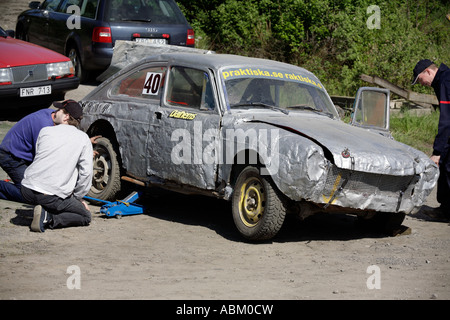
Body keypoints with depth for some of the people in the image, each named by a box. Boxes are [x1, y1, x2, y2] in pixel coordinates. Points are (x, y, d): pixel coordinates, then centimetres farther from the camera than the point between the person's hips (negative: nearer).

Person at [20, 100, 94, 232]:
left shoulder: (45, 131, 8)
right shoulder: (83, 139, 1)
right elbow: (86, 173, -1)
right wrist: (78, 197, 13)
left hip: (28, 191, 5)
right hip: (52, 196, -5)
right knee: (86, 216, 13)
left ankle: (44, 213, 9)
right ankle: (48, 218, -9)